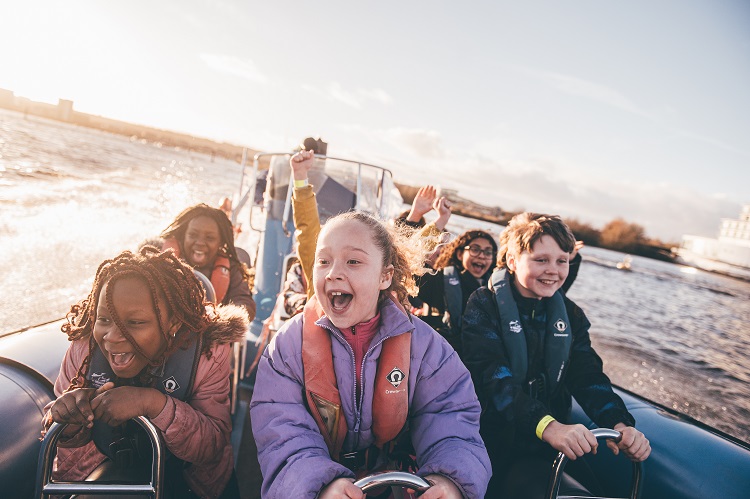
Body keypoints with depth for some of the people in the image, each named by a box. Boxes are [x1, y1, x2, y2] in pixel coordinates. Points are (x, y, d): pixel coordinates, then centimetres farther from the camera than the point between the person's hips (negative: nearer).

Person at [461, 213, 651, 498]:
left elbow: (588, 376, 1)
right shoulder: (484, 304, -8)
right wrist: (547, 425, -35)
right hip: (489, 437, -2)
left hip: (539, 445, 3)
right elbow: (491, 374, -21)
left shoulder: (570, 315, 9)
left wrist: (619, 424, -19)